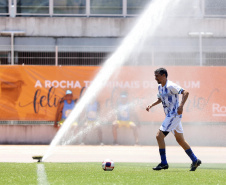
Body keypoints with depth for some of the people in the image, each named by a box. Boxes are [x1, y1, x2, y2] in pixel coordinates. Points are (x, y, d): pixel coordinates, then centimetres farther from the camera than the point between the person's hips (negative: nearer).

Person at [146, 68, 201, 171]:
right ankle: (195, 160, 20)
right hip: (170, 115, 10)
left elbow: (185, 93, -24)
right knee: (180, 140, 14)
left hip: (174, 115, -10)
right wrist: (151, 105, 14)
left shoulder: (170, 86, -16)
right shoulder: (160, 87, 13)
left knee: (159, 136, -12)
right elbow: (160, 99, 30)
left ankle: (164, 163, -8)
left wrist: (181, 106, -35)